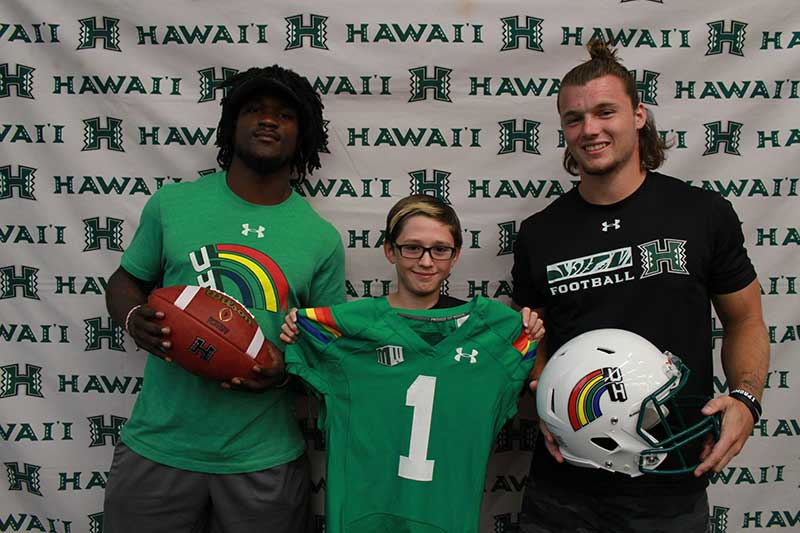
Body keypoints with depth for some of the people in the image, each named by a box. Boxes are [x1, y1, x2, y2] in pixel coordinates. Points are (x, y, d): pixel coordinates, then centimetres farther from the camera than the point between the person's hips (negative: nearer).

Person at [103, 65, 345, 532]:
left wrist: (287, 368, -15)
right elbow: (126, 282, 10)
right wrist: (135, 318, -12)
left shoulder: (322, 239, -3)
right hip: (160, 444, 1)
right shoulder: (172, 204, -1)